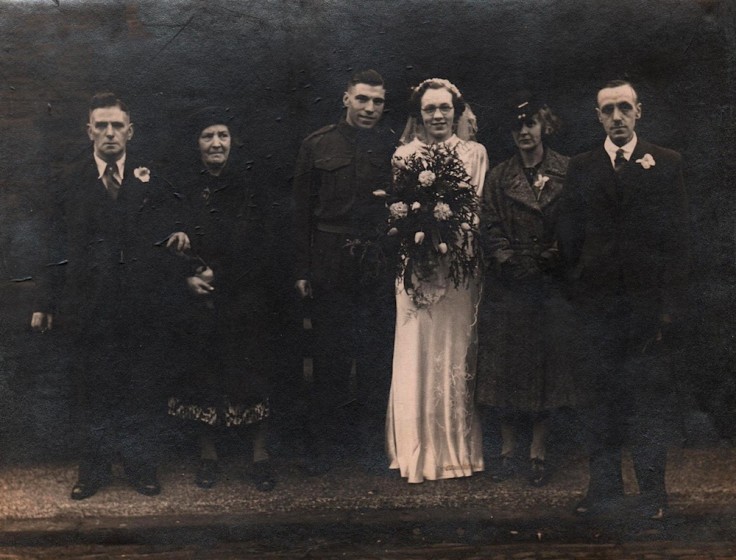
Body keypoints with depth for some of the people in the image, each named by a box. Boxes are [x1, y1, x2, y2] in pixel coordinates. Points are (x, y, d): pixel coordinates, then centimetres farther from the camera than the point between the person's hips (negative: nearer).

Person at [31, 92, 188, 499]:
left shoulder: (152, 180, 5)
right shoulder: (69, 183, 7)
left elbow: (164, 233, 6)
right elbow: (57, 248, 6)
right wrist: (46, 304, 3)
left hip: (143, 307, 0)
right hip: (89, 306, 0)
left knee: (142, 389, 7)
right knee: (93, 389, 8)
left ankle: (140, 464, 22)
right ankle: (95, 467, 22)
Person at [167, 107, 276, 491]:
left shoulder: (251, 185, 2)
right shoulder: (182, 185, 3)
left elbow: (262, 245, -2)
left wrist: (218, 274, -9)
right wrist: (189, 276, -11)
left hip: (245, 297, -1)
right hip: (197, 297, 1)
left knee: (250, 371, -1)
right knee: (202, 372, 4)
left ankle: (259, 455, 8)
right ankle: (207, 456, 16)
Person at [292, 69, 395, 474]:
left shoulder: (392, 147, 6)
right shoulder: (318, 145, 4)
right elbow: (302, 210, 3)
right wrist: (302, 270, -1)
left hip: (378, 262, 1)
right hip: (329, 262, -1)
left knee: (376, 353, 6)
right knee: (328, 353, 5)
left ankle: (369, 437, 21)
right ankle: (322, 443, 17)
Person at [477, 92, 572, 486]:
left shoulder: (567, 172, 2)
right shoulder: (499, 177, 9)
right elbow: (489, 227, 2)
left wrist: (556, 257, -12)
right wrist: (506, 258, -10)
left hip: (552, 282, -2)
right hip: (508, 284, 2)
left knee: (546, 362, 3)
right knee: (505, 363, 5)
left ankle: (538, 452, 14)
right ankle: (508, 450, 16)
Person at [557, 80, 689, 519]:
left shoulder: (666, 163, 5)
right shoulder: (581, 168, 10)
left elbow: (678, 238, 0)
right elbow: (570, 236, 9)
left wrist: (671, 304, -6)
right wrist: (579, 289, 1)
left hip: (650, 301, -2)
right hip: (599, 302, 2)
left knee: (651, 400, 3)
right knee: (600, 399, 6)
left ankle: (653, 491, 13)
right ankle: (605, 488, 16)